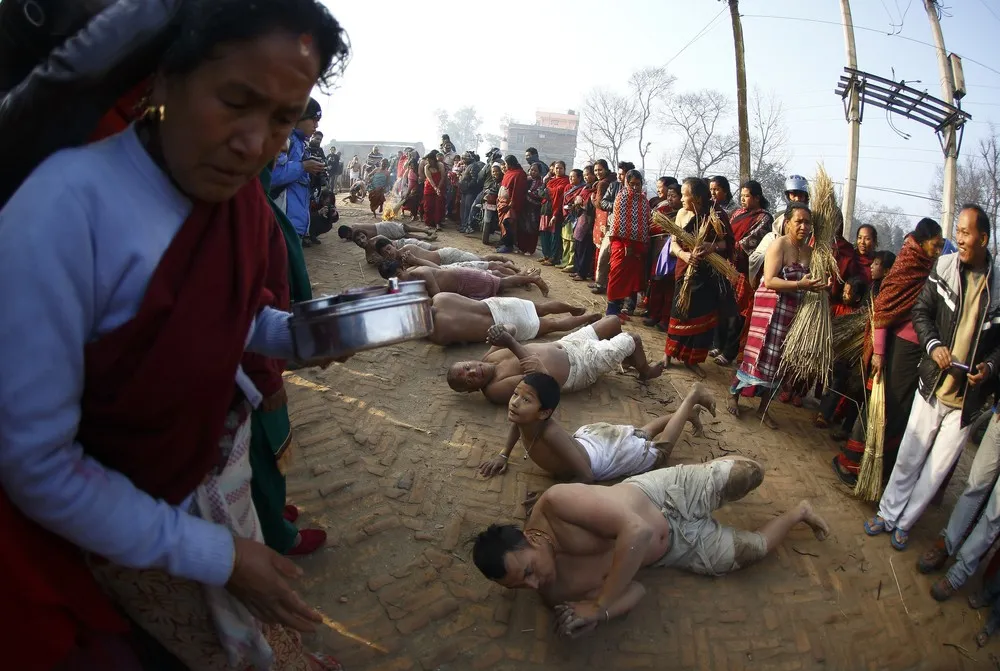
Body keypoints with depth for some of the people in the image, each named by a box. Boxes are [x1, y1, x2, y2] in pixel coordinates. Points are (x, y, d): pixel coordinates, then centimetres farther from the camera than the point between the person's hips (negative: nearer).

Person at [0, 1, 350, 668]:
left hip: (221, 453, 5)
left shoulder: (242, 196, -10)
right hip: (130, 518, -4)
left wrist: (295, 333, -14)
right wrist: (213, 555, -20)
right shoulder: (63, 208, -31)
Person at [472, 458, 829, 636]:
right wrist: (598, 611, -35)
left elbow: (638, 530, -41)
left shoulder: (555, 503, -37)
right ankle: (796, 513, 47)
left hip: (665, 492, -3)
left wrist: (598, 606, -38)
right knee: (755, 548, 10)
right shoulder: (554, 594, -18)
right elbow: (635, 589, -13)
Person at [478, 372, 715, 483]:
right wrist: (503, 455, -3)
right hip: (587, 435, 6)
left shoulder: (550, 434, -46)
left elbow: (586, 476, -38)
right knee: (640, 435, 32)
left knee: (657, 451, 22)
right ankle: (689, 413, 51)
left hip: (613, 450, -6)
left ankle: (693, 396, 34)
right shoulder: (524, 418, -25)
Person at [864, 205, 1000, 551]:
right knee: (909, 457, 11)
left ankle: (904, 522, 29)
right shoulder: (944, 267, -5)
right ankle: (888, 513, 29)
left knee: (938, 466, 11)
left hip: (968, 395, -1)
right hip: (932, 383, 1)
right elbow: (921, 311, 3)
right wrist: (933, 345, -12)